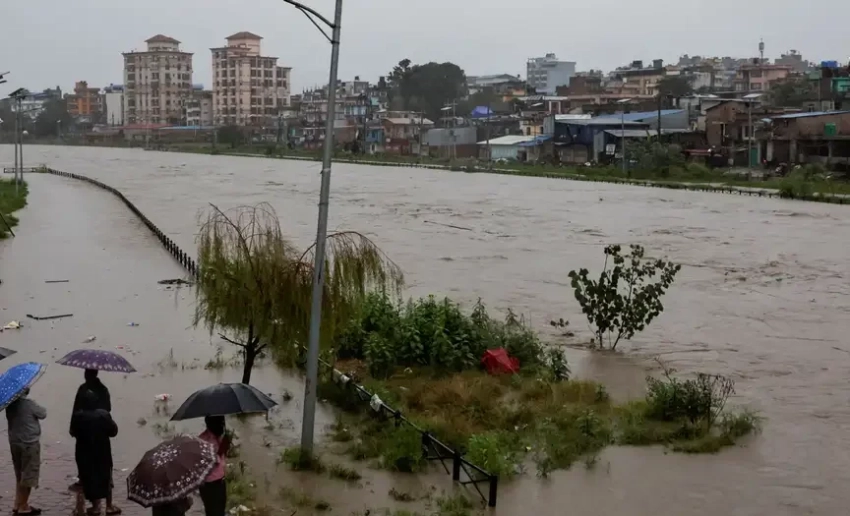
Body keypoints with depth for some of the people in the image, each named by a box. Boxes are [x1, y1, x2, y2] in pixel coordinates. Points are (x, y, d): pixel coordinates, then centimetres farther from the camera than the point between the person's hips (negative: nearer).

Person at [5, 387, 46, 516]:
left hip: (14, 442, 7)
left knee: (20, 475, 20)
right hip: (29, 444, -7)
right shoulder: (29, 404, -18)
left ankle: (17, 505, 24)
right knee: (29, 476, 3)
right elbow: (43, 414, -5)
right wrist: (40, 408, 14)